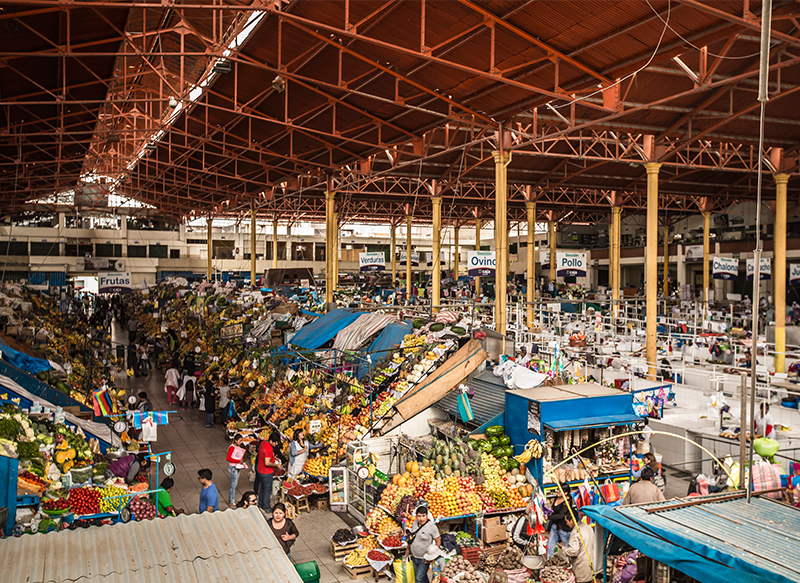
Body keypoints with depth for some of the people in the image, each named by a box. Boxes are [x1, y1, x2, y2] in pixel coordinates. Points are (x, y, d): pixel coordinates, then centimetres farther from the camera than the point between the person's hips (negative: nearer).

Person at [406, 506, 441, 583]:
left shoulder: (432, 526, -21)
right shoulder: (415, 522, -3)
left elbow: (438, 542, -15)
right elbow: (411, 536, 13)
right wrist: (408, 548, 18)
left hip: (424, 559, -6)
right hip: (414, 557, 6)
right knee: (423, 576, 21)